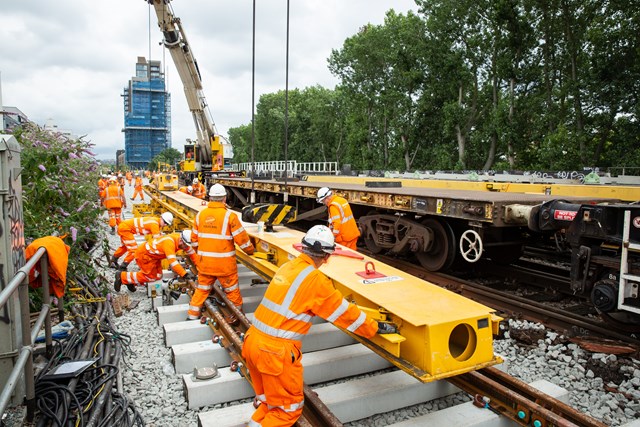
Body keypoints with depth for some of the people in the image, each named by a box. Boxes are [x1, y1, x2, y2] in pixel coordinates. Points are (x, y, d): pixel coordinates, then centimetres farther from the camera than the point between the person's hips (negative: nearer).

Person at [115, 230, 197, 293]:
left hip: (154, 255, 9)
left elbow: (191, 252, -1)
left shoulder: (183, 241, -12)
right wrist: (185, 274, -46)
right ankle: (122, 277, 5)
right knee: (151, 277, -7)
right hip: (143, 254, -9)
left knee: (158, 276, 6)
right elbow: (172, 261, -44)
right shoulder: (169, 242, -36)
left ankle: (131, 281, 19)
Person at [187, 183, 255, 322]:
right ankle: (235, 318, 24)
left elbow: (194, 239, 11)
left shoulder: (200, 214, 2)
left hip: (204, 262, 5)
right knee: (232, 291, 12)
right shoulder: (229, 215, -14)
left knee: (202, 289, 21)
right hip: (224, 263, -4)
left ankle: (192, 316, 30)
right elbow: (241, 238, -11)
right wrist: (250, 250, 7)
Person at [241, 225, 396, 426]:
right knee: (289, 408, 12)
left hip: (253, 341, 8)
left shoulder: (287, 267, 6)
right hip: (275, 350, -7)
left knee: (270, 401, 25)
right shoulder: (316, 279, -15)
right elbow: (344, 312, -6)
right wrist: (375, 328, 8)